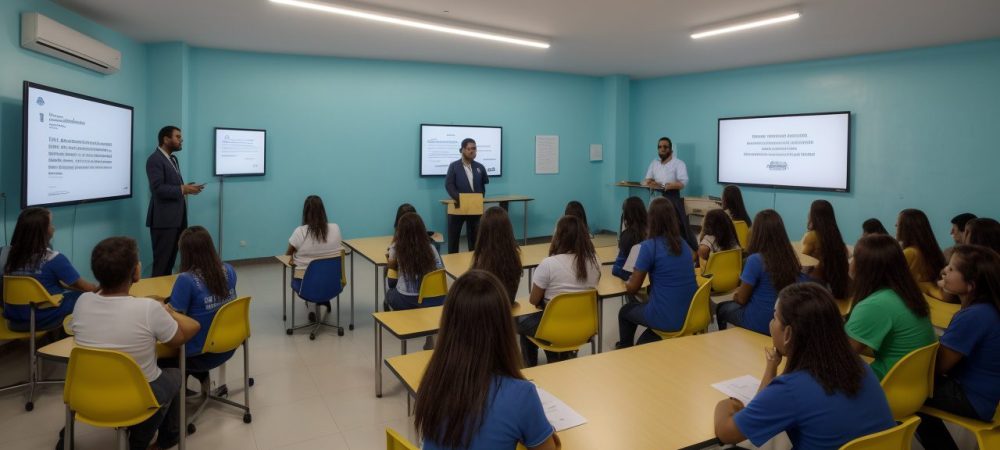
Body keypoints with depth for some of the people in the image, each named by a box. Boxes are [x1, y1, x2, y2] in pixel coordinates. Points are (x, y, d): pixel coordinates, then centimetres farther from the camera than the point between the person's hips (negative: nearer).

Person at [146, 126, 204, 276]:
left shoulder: (173, 159, 18)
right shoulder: (154, 160, -12)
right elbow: (158, 189, -21)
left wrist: (186, 188, 1)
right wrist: (183, 189, -19)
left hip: (176, 218, 9)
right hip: (164, 219, -9)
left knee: (171, 259, 13)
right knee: (162, 261, -1)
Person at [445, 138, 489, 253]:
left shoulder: (480, 167, 7)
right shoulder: (454, 166, -3)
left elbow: (483, 185, 12)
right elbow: (449, 185, -10)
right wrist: (459, 198, -22)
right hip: (458, 206, -2)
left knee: (474, 236, 10)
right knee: (453, 235, 5)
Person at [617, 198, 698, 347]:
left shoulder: (649, 245, -14)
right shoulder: (683, 244, 6)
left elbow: (632, 289, -8)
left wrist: (629, 283, 12)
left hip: (667, 319, -6)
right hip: (691, 315, 6)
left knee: (625, 311, 26)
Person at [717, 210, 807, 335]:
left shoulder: (755, 260, -24)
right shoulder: (790, 258, -6)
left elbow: (741, 299, -15)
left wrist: (736, 295, 7)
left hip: (760, 323, -5)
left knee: (722, 308, 23)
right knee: (731, 305, 29)